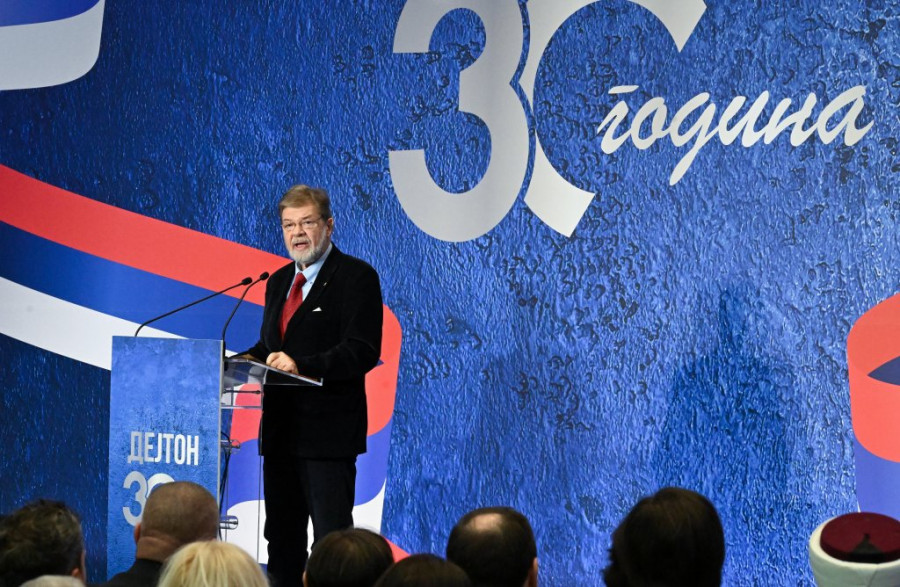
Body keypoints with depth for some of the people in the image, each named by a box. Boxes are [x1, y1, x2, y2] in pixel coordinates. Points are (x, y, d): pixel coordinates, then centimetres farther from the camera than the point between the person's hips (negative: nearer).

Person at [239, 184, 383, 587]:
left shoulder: (356, 277, -7)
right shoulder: (279, 282, 17)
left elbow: (362, 351, -17)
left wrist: (301, 365, -27)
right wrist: (248, 359, 0)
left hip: (328, 431, -8)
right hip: (281, 429, 8)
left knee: (332, 538, -8)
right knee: (281, 536, 12)